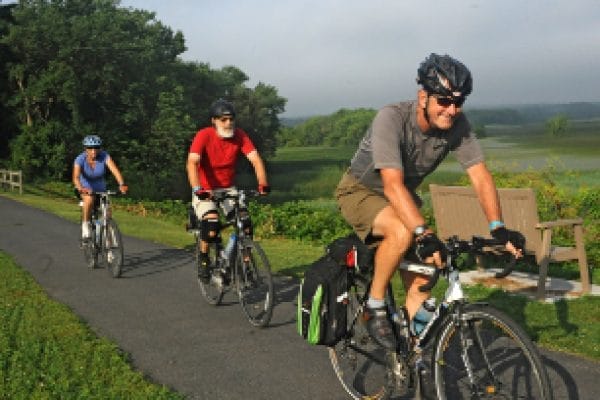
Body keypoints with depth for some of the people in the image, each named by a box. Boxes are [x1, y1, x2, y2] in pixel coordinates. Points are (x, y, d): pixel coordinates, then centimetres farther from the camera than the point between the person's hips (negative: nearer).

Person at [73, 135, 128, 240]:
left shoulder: (104, 156, -21)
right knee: (89, 199, -35)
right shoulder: (80, 159, -23)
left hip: (100, 188, 2)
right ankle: (85, 225, -16)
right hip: (85, 187, -2)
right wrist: (80, 189, -58)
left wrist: (122, 184, -51)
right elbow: (76, 177, -37)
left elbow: (114, 170, -34)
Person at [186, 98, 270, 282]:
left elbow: (255, 159, -19)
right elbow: (192, 163, -32)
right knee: (211, 221, -28)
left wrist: (263, 183, -36)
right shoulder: (204, 136, -20)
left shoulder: (239, 136, -11)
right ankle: (204, 262, -5)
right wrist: (197, 189, -47)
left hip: (228, 189, 4)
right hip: (205, 191, -3)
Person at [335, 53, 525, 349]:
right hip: (360, 191, -5)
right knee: (402, 232, -36)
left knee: (420, 283, -3)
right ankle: (374, 307, -14)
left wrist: (498, 228, -33)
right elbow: (393, 186, -42)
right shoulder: (391, 119, -33)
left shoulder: (457, 126, -18)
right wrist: (424, 234, -52)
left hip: (404, 197, 6)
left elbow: (480, 175, -20)